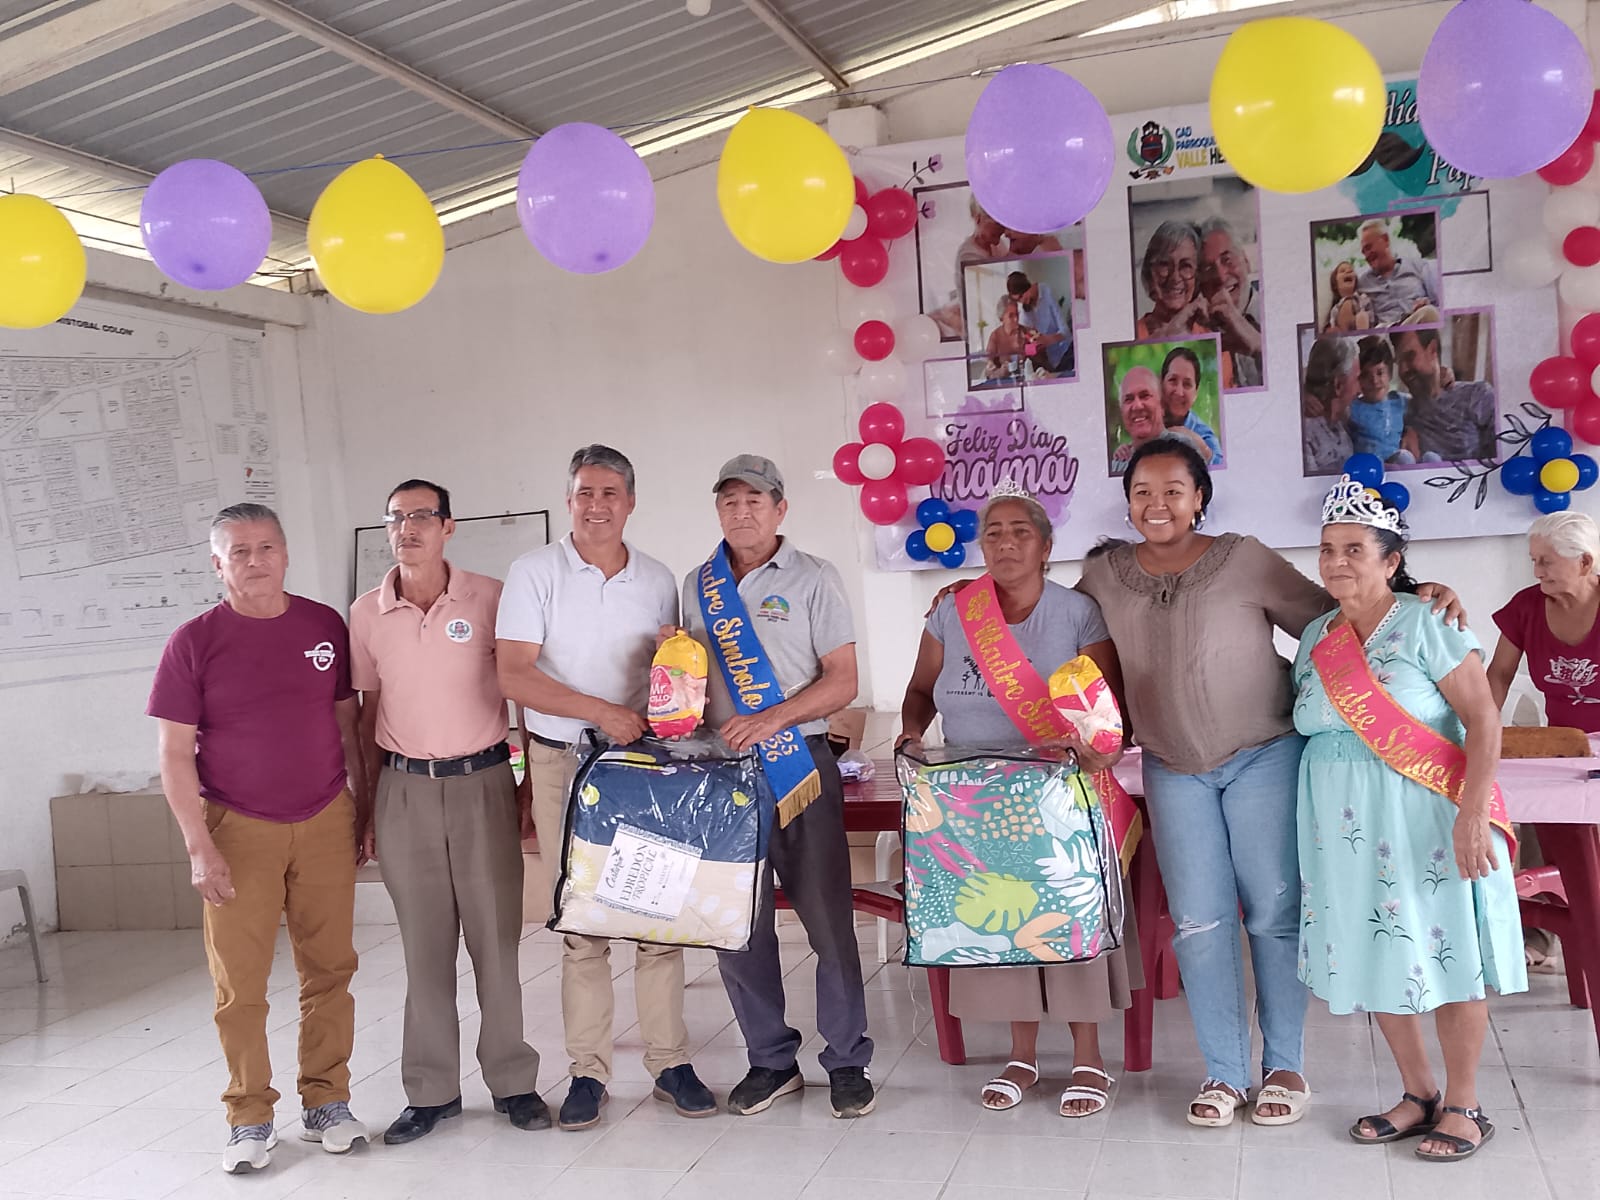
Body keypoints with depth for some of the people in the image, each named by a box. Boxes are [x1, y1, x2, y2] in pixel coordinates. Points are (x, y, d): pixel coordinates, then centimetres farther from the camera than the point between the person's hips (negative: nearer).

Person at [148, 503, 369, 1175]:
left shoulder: (326, 627, 4)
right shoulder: (194, 641, -4)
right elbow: (174, 754, -4)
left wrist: (364, 808, 11)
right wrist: (199, 848, -9)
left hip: (325, 823, 2)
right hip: (238, 830, -2)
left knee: (329, 970, 7)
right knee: (239, 985, 3)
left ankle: (325, 1102, 22)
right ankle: (249, 1120, 18)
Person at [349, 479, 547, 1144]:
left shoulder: (489, 598, -2)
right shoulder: (366, 613, 5)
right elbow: (369, 714, 11)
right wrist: (368, 805, 10)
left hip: (482, 782, -2)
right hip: (405, 789, 2)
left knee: (496, 937, 3)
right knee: (424, 944, 7)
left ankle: (512, 1081, 16)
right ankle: (432, 1091, 19)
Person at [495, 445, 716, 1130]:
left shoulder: (658, 581, 9)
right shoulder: (535, 573, -1)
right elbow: (514, 675, -9)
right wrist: (601, 711, -16)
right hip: (563, 764, -2)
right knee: (581, 923, 2)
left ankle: (669, 1062, 15)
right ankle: (588, 1071, 14)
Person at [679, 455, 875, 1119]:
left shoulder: (813, 577, 2)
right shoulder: (697, 585, 13)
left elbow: (842, 680, -3)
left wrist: (772, 717, -16)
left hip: (799, 764, -3)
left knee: (828, 918, -1)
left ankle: (847, 1063, 13)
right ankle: (770, 1059, 21)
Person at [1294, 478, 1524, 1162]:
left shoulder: (1425, 625, -8)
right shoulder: (1315, 638, 10)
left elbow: (1484, 720, -13)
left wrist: (1471, 814, -22)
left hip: (1426, 821, -5)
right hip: (1346, 826, 6)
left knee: (1449, 951, 1)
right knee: (1373, 955, 10)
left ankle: (1463, 1106, 17)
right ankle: (1418, 1095, 26)